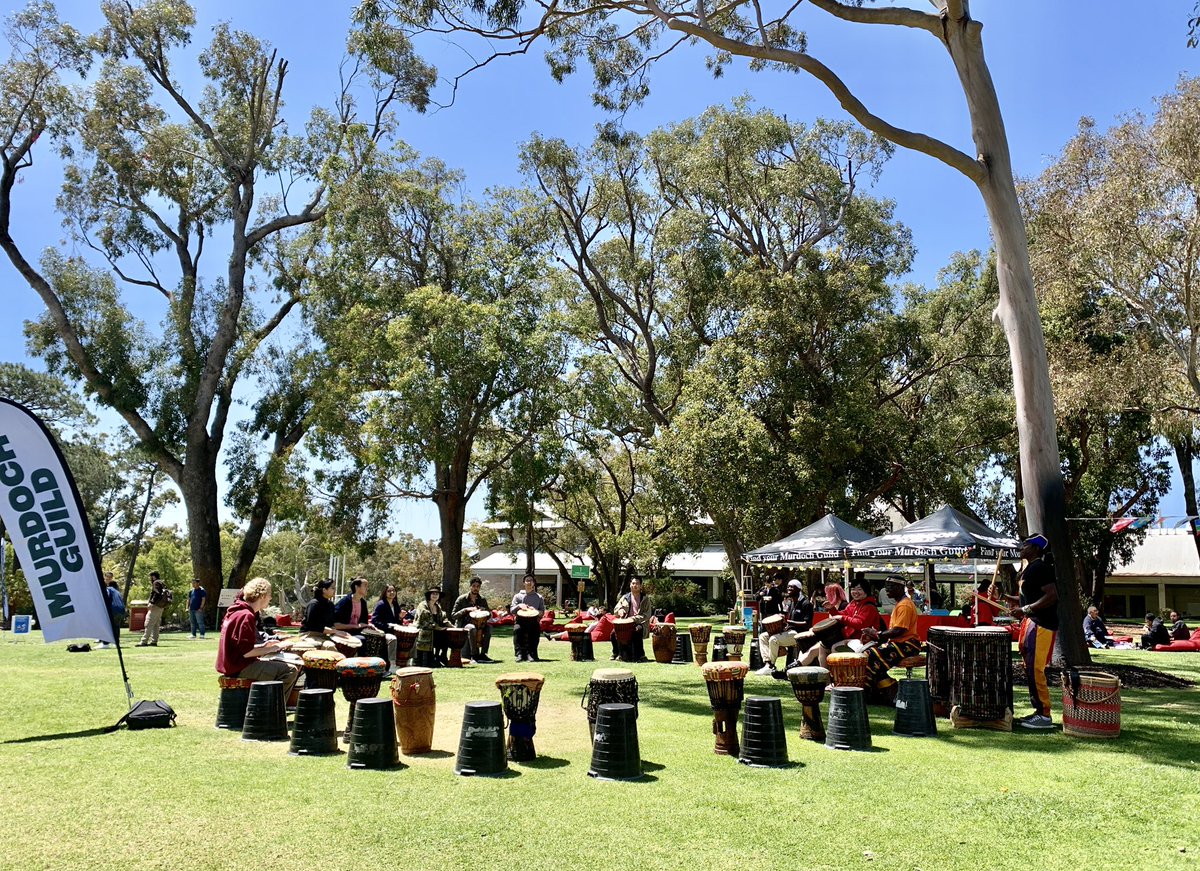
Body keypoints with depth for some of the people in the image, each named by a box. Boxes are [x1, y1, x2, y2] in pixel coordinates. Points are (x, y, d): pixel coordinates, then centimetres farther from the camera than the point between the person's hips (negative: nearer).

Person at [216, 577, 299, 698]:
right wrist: (269, 649, -9)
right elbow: (246, 652, -22)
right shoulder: (246, 616, -18)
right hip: (240, 667, -11)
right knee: (291, 671, -16)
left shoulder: (235, 612, 13)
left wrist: (263, 645, 12)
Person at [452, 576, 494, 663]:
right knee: (472, 628, -38)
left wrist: (482, 610, -14)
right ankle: (475, 655, -32)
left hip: (477, 623, 4)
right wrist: (466, 610, -19)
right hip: (463, 625, -4)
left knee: (489, 627, -26)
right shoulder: (461, 599, -2)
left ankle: (483, 654, -24)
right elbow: (453, 616, -5)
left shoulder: (482, 600, 9)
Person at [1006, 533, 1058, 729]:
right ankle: (1039, 711, 21)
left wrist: (1025, 610, -25)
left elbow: (1052, 596, -23)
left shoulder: (1040, 568, -15)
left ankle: (1045, 716, -5)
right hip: (1030, 623, 11)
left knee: (1036, 670, -10)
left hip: (1041, 625, -11)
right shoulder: (1029, 568, 17)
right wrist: (1009, 598, 18)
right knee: (1030, 669, 13)